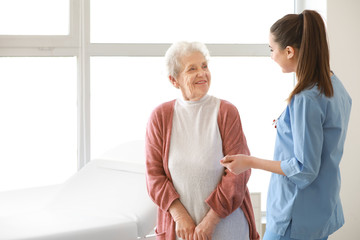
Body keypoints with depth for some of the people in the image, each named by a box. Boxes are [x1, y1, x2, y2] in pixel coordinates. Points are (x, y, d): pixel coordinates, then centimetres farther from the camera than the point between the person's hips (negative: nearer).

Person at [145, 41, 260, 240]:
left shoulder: (226, 112, -5)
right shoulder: (160, 117, 0)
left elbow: (238, 172, -9)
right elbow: (154, 175, -1)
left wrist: (210, 221, -13)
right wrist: (180, 216, -12)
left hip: (224, 222, -1)